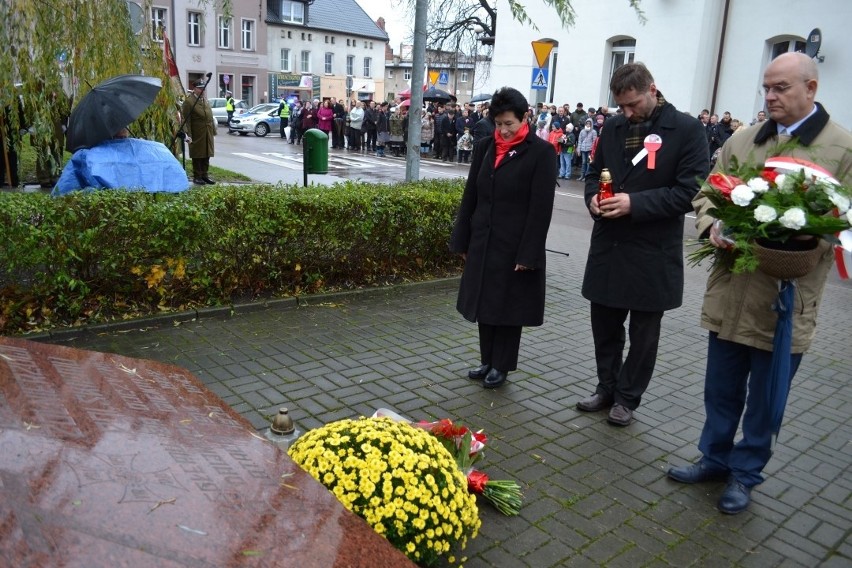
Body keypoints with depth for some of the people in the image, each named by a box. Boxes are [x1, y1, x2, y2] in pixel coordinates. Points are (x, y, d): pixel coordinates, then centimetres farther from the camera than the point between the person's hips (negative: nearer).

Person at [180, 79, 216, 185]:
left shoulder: (205, 100, 13)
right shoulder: (189, 101, -9)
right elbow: (186, 120, -13)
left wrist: (213, 130, 12)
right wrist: (188, 135, -17)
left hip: (208, 133, 7)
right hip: (197, 134, -7)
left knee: (207, 155, 12)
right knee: (197, 156, 2)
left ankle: (205, 175, 22)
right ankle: (197, 177, 10)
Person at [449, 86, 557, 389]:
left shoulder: (540, 151, -9)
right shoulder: (485, 147, 6)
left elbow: (541, 207, -12)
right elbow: (470, 196, 10)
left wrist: (528, 253, -16)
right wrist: (461, 240, 8)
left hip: (514, 244, -5)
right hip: (483, 241, 5)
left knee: (508, 306, 7)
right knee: (484, 303, 13)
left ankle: (501, 366, 22)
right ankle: (487, 360, 29)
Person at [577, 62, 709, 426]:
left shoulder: (687, 130, -8)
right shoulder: (613, 126, 7)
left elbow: (690, 191, -13)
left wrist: (635, 203, -22)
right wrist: (593, 197, -5)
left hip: (653, 252, -5)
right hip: (607, 245, 5)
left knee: (643, 332, 10)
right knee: (604, 324, 15)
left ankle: (627, 398, 27)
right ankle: (607, 388, 34)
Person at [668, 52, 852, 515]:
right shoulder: (742, 141, 8)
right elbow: (706, 195, 11)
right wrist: (713, 226, -10)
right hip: (731, 290, 4)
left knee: (764, 398, 11)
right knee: (721, 388, 16)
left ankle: (745, 473, 29)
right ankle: (714, 458, 35)